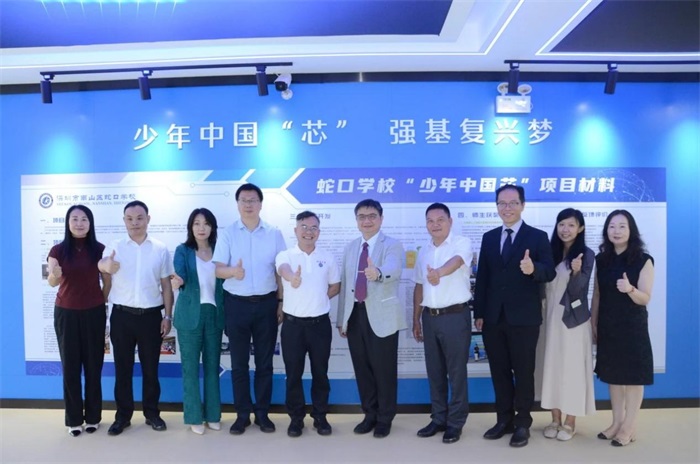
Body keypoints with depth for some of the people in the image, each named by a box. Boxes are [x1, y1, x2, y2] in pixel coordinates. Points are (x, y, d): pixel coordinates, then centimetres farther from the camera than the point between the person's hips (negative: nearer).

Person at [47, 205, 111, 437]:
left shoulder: (99, 249, -3)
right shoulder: (58, 250, -3)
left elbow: (108, 281, 4)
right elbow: (52, 282, -7)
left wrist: (102, 302, 4)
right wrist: (55, 274, -28)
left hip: (94, 313, 0)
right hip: (66, 313, 0)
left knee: (93, 365, 4)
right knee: (70, 366, 4)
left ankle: (93, 417, 17)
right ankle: (73, 419, 16)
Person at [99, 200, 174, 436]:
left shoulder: (160, 249, 3)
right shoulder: (114, 247, 0)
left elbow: (166, 285, 6)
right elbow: (102, 264, -23)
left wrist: (168, 315, 1)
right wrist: (106, 266, -48)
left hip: (151, 315, 0)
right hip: (122, 315, 0)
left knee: (150, 368, 10)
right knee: (123, 368, 9)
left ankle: (152, 413, 24)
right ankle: (123, 415, 23)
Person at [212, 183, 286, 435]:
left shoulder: (274, 234, 3)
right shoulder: (227, 234, 1)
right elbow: (218, 269, -6)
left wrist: (281, 302, 1)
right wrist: (233, 271, -29)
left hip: (266, 303, 1)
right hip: (237, 303, 0)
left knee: (264, 362, 9)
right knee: (239, 362, 7)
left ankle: (262, 413, 21)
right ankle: (243, 414, 20)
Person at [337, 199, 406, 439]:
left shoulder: (392, 245, -6)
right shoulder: (350, 248, 12)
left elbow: (393, 269, -28)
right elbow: (344, 284, 11)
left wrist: (378, 273, -51)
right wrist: (341, 318, 9)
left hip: (381, 316, -5)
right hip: (355, 314, 5)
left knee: (384, 370, 4)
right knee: (362, 369, 13)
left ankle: (385, 418, 22)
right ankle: (370, 415, 30)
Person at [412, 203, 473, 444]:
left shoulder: (462, 243, -8)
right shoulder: (424, 251, 11)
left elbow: (456, 261, -31)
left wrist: (438, 272, -52)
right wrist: (416, 319, 15)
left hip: (455, 315, -5)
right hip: (430, 317, 6)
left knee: (456, 371, 4)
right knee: (434, 371, 13)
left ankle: (455, 422, 17)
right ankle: (438, 418, 26)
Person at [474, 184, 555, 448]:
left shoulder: (538, 237, -3)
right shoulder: (489, 238, 9)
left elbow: (550, 272, -12)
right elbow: (482, 277, 7)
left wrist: (533, 268, -35)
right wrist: (479, 313, 4)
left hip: (524, 318, -4)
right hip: (493, 318, 4)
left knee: (523, 373, 8)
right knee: (499, 372, 14)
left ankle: (522, 423, 23)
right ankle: (504, 420, 28)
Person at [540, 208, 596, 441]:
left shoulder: (586, 254, -7)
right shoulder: (551, 252, 6)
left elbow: (577, 291, -14)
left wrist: (576, 271, -32)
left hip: (573, 318, -5)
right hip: (551, 317, 5)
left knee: (572, 367, 2)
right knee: (552, 366, 9)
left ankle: (570, 422, 15)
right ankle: (555, 419, 20)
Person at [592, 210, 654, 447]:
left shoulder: (643, 260, -8)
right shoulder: (601, 259, 4)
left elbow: (645, 299, -11)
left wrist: (630, 289, -32)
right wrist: (593, 323, 6)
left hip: (633, 326, -4)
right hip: (607, 325, 4)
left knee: (633, 375, 3)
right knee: (612, 374, 11)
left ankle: (629, 427, 14)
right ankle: (616, 423, 23)